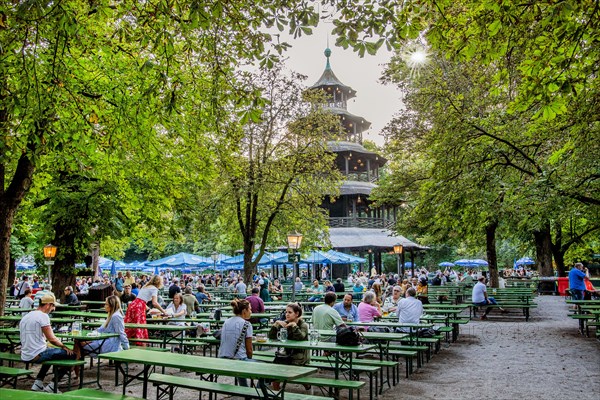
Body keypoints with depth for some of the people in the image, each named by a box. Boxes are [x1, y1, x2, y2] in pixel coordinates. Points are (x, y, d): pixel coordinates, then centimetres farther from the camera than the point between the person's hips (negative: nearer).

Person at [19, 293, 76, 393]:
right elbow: (52, 339, -15)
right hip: (37, 355, -9)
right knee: (72, 354, -3)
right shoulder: (43, 316, -13)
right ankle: (51, 386, -1)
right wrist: (64, 346, -1)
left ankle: (38, 383, 23)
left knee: (51, 351, 35)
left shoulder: (25, 317, 13)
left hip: (25, 356, 9)